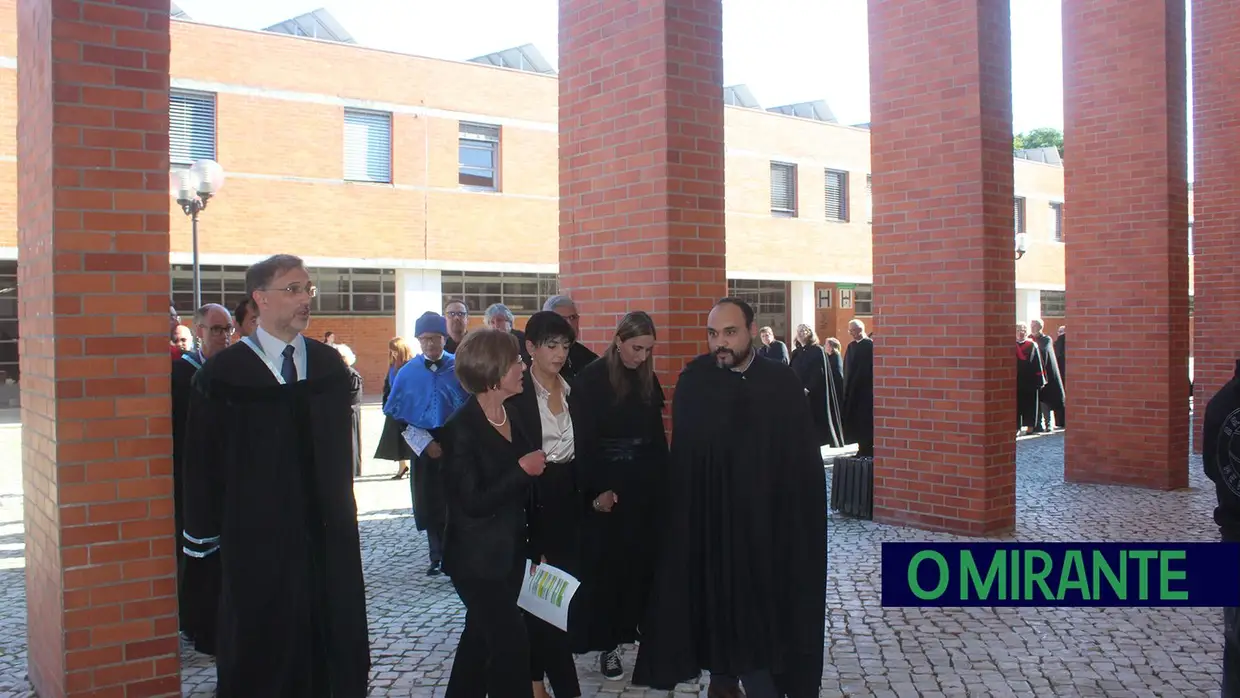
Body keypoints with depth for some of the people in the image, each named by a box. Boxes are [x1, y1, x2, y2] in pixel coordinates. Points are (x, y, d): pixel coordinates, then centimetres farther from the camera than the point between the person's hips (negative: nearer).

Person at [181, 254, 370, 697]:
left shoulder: (329, 365, 6)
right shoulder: (224, 372, -6)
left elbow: (340, 444, 10)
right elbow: (204, 460, -3)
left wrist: (341, 508, 6)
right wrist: (206, 534, -2)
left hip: (328, 529, 3)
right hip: (257, 536, -3)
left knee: (336, 642, 9)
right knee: (262, 655, 9)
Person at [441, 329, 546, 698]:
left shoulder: (513, 414, 3)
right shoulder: (462, 427, -18)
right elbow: (472, 503, -21)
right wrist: (523, 469, -21)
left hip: (510, 551, 7)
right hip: (478, 557, -7)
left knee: (482, 635, 18)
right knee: (512, 641, -4)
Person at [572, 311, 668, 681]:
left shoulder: (648, 380, 6)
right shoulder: (591, 379, -9)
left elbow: (657, 436, 9)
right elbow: (584, 441, -12)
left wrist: (662, 481, 1)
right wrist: (596, 490, -17)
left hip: (644, 487, 5)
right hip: (605, 487, -4)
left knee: (643, 561, 7)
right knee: (604, 565, 3)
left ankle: (641, 627, 21)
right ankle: (607, 644, 12)